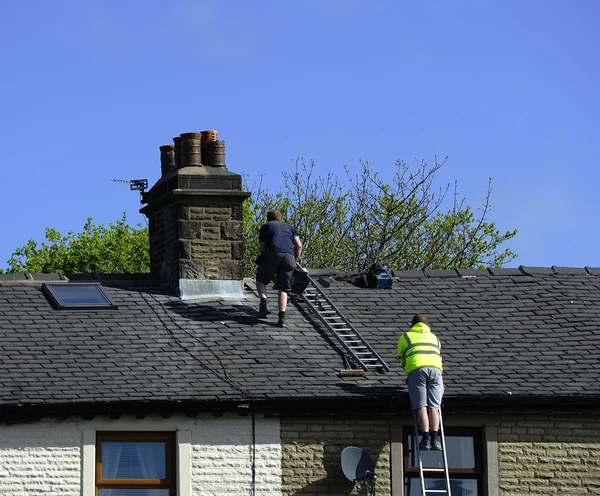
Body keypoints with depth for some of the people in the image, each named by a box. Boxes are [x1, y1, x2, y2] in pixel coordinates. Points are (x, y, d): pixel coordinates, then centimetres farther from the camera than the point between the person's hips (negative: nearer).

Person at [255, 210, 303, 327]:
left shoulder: (265, 227, 24)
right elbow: (299, 245, 16)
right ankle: (282, 317, -8)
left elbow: (262, 247, 15)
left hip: (273, 253, -2)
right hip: (289, 256, 2)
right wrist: (295, 261, 26)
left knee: (261, 279, 19)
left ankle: (264, 304, -3)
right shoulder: (290, 227, 30)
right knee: (283, 289, 8)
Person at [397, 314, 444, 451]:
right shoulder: (433, 337, 33)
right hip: (435, 369, 2)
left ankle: (425, 437, -24)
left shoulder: (405, 337, 25)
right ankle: (434, 437, -21)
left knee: (421, 406, -9)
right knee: (433, 407, -3)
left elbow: (401, 358, 30)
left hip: (416, 369, -2)